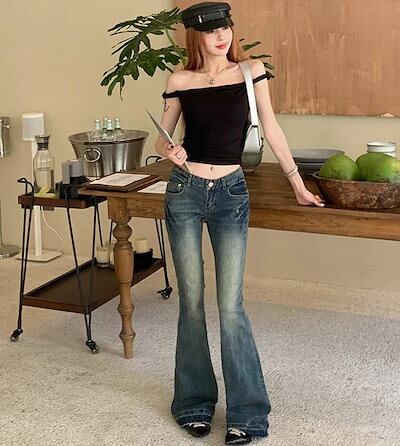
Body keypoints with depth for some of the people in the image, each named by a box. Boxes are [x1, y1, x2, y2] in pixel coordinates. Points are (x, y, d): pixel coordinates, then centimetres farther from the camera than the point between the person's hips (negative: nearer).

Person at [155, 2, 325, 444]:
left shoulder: (251, 71, 0)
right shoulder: (179, 80, 1)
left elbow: (271, 131, 5)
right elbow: (160, 138, 9)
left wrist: (299, 186, 8)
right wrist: (171, 151, -15)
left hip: (230, 193, -1)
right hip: (185, 192, 1)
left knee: (230, 305, -5)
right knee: (191, 301, 7)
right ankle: (195, 401, 22)